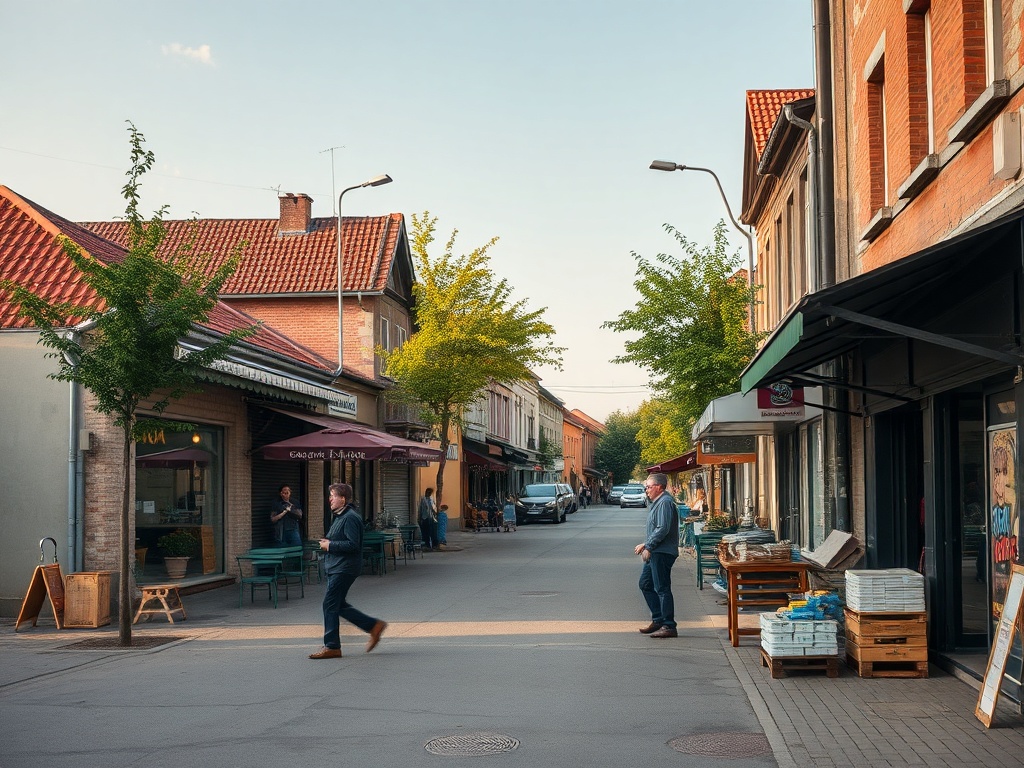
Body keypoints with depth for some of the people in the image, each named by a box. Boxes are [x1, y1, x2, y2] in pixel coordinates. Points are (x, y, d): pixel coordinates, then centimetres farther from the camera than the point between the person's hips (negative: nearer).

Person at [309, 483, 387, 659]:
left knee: (330, 604, -7)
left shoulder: (350, 518, -16)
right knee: (339, 605, 12)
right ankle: (374, 626, 18)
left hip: (344, 569, -11)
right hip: (336, 568, 11)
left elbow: (353, 544, -24)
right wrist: (328, 543, 9)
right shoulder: (338, 517, 17)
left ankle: (332, 647, 0)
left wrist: (330, 545, -16)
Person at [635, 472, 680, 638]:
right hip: (655, 552, 11)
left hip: (663, 552, -11)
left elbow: (663, 529, -23)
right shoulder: (656, 503, 18)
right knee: (645, 584, 15)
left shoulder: (665, 502, -16)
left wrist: (648, 546, -18)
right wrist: (646, 545, 14)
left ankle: (669, 627, -3)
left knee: (662, 588, -8)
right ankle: (658, 620, 22)